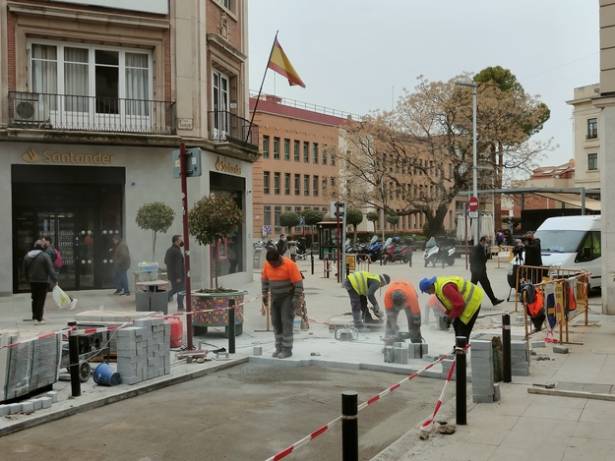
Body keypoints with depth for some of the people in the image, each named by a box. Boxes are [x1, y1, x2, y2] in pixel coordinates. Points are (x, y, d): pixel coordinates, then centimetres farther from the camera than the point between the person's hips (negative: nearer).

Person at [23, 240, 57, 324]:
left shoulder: (27, 256, 7)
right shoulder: (45, 256, -13)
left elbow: (25, 270, 14)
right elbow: (50, 269, -15)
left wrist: (28, 279, 24)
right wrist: (54, 280, -11)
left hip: (32, 281, 6)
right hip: (43, 281, -6)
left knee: (34, 299, 17)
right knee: (41, 300, -1)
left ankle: (34, 317, 22)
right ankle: (39, 318, -2)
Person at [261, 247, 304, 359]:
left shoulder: (289, 265, -21)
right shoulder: (267, 264, -5)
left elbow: (298, 282, -17)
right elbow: (264, 279, 10)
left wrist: (296, 298, -18)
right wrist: (265, 294, 7)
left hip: (288, 297, -6)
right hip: (275, 297, 6)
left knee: (286, 322, -9)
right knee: (276, 322, 7)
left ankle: (287, 350, -3)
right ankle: (279, 348, 16)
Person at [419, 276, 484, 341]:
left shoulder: (445, 287, -30)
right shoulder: (438, 285, 3)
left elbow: (459, 304, -28)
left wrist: (450, 317, -16)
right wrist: (448, 314, 3)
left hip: (473, 301, -11)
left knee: (463, 328, -10)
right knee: (456, 324, 15)